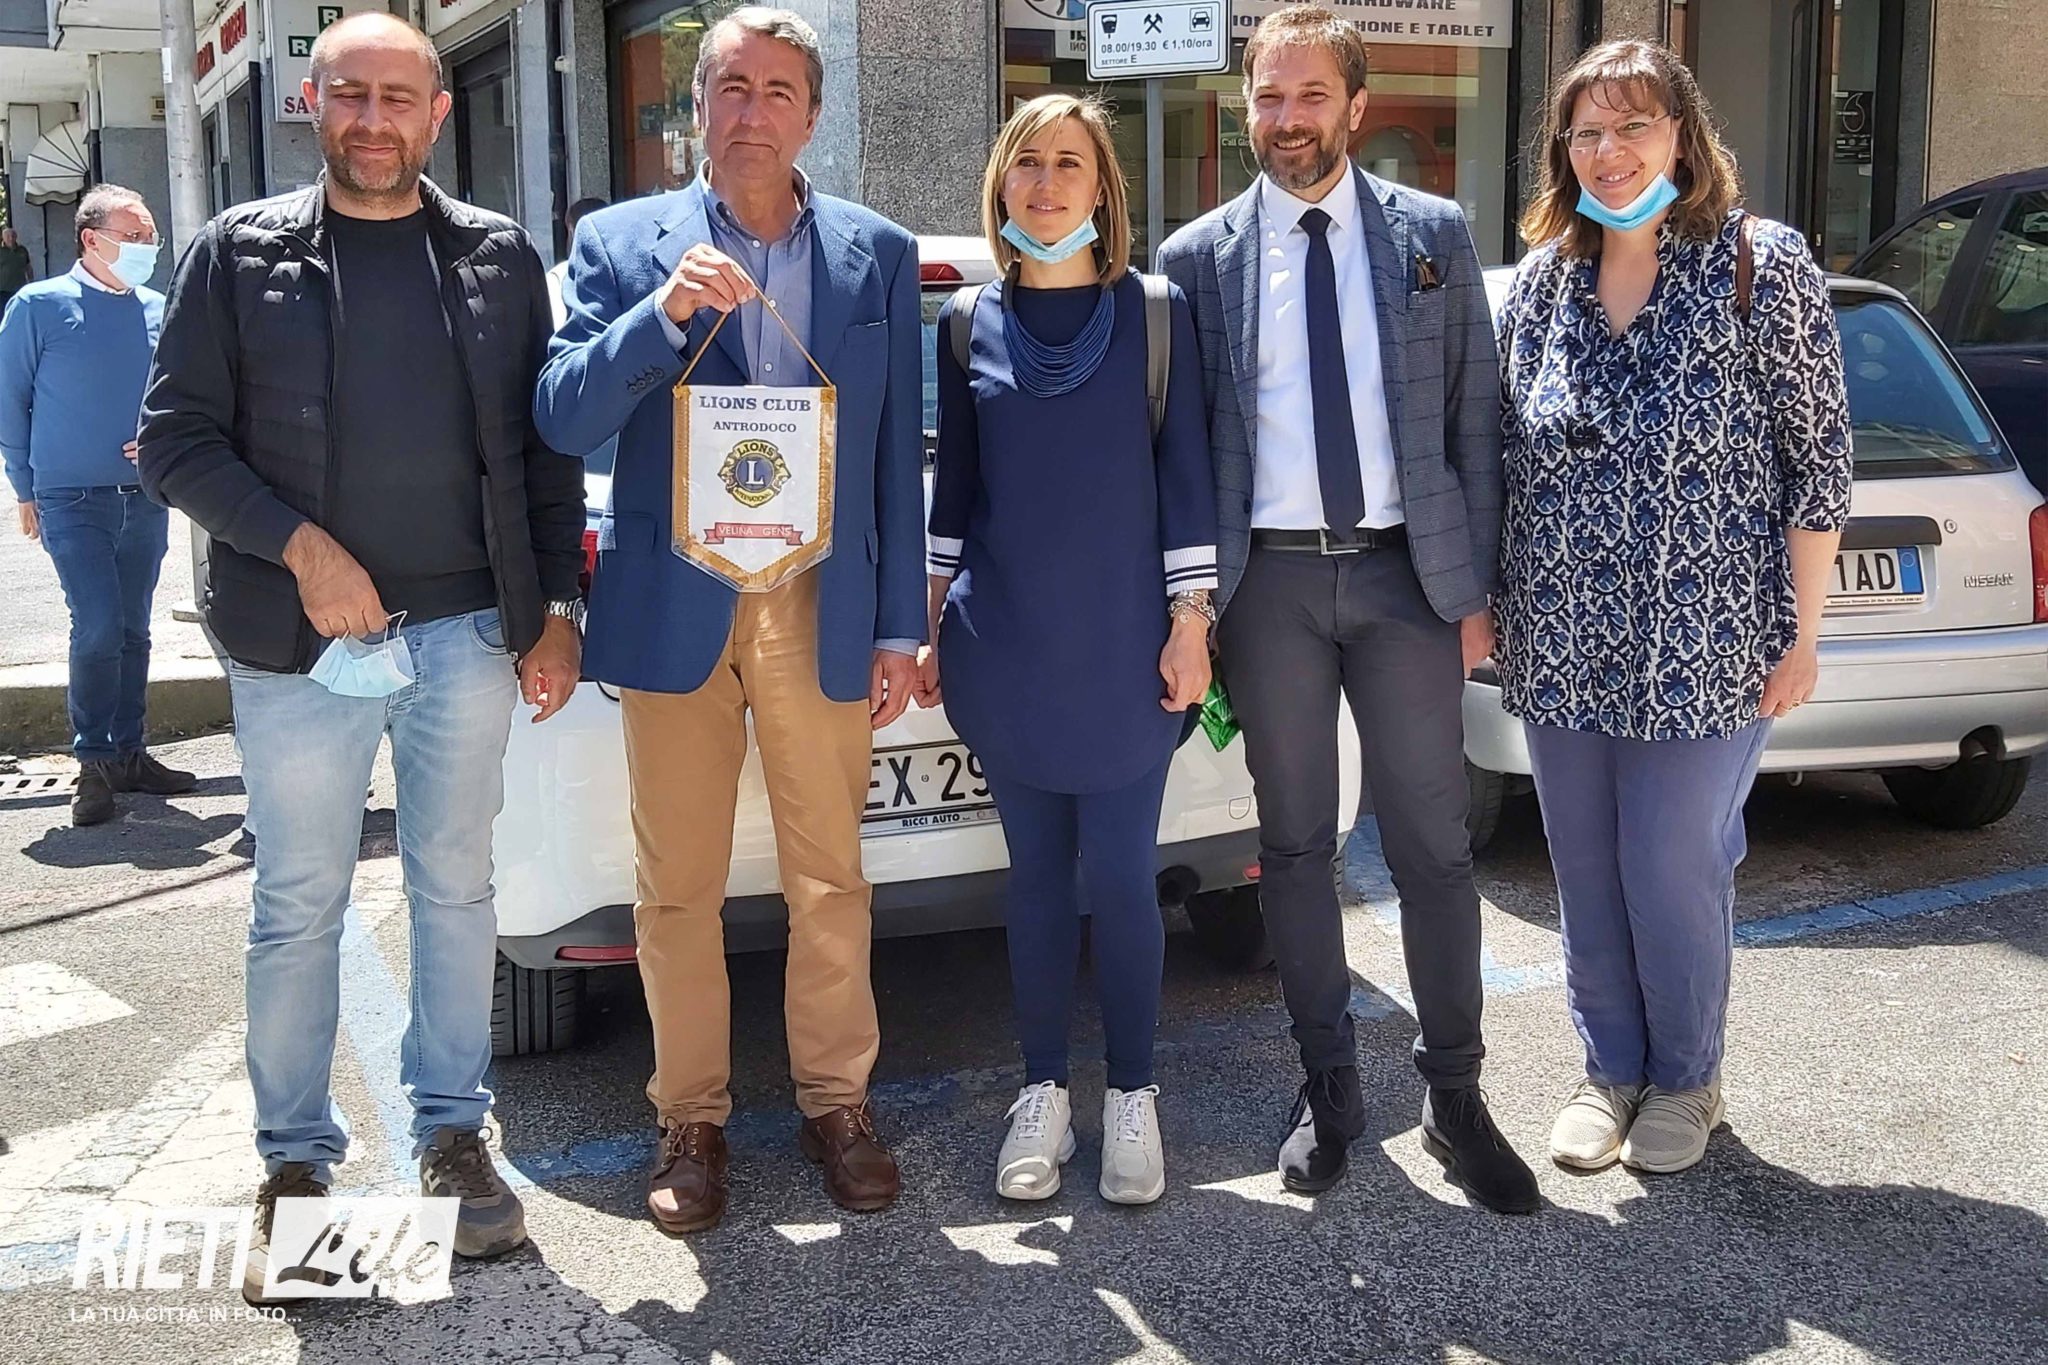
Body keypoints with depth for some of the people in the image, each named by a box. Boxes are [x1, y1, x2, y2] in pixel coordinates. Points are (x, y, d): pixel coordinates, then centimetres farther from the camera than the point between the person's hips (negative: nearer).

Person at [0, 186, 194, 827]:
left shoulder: (159, 312, 6)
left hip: (146, 500, 4)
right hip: (73, 503, -4)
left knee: (133, 630, 11)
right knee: (98, 627, -12)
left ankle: (128, 754, 22)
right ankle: (94, 761, 3)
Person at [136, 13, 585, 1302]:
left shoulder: (499, 257, 7)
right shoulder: (241, 252, 3)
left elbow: (545, 445, 7)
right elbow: (179, 438, -1)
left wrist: (557, 608, 0)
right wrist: (297, 545, -14)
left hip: (469, 632, 1)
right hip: (302, 643, -1)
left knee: (457, 889, 10)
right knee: (299, 905, 7)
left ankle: (453, 1132, 25)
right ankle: (296, 1161, 21)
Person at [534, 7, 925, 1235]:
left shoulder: (878, 253, 7)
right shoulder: (623, 243, 4)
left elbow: (897, 454, 7)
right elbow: (564, 422, -5)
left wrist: (898, 629, 3)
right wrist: (661, 316, -20)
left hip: (824, 612, 1)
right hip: (674, 610, 0)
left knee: (830, 880, 8)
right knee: (678, 888, 6)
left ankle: (837, 1101, 24)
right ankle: (692, 1119, 21)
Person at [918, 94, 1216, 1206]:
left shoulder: (1155, 312, 1)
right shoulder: (969, 320, 7)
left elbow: (1186, 473, 0)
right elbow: (953, 485, 11)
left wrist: (1190, 622, -4)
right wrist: (931, 625, 8)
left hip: (1125, 649, -2)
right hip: (1004, 649, 2)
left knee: (1119, 880, 1)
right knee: (1037, 873, 9)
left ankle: (1131, 1095, 18)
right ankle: (1043, 1092, 21)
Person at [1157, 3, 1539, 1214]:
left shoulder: (1434, 236, 4)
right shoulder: (1198, 258, 3)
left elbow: (1475, 419, 4)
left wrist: (1476, 586, 0)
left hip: (1403, 570, 0)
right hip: (1270, 578, 1)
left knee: (1434, 844, 4)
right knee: (1296, 843, 9)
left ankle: (1455, 1098, 18)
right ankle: (1331, 1089, 24)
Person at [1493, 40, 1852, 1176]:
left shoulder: (1761, 265, -6)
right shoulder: (1539, 280, 5)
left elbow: (1818, 458, -5)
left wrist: (1801, 636, -8)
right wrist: (1494, 609, 6)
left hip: (1703, 649, -4)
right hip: (1561, 648, 4)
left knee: (1676, 872, 4)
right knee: (1586, 873, 13)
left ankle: (1685, 1078, 27)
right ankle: (1611, 1066, 32)